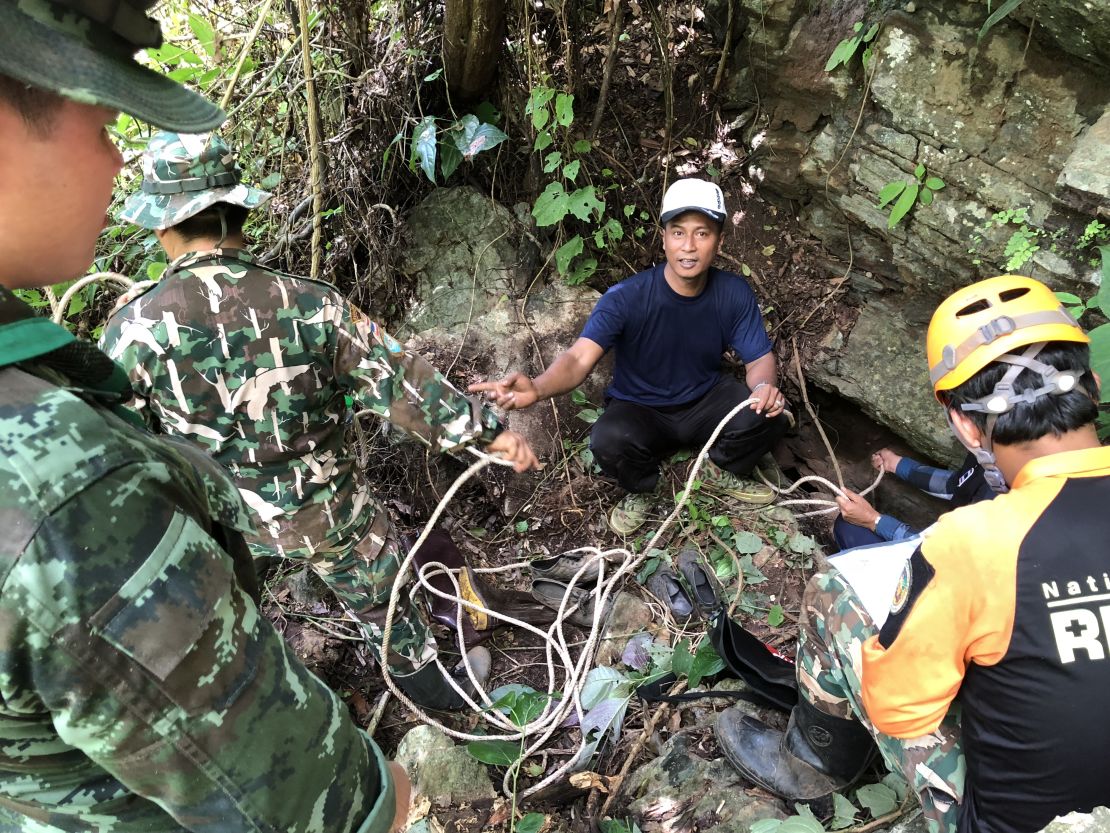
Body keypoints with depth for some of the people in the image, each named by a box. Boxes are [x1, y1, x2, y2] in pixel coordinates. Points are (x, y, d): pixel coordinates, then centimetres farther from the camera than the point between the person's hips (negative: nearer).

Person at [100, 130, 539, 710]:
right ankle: (425, 681, 41)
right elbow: (397, 382, -17)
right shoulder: (312, 305, -21)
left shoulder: (131, 331, -19)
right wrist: (485, 429, -7)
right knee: (381, 596, 20)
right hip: (325, 511, -1)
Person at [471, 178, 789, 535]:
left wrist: (765, 386, -34)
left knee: (769, 415, -24)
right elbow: (580, 358, -35)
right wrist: (537, 388, -58)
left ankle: (720, 472, 10)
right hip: (640, 410, -2)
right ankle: (642, 489, 3)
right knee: (608, 441, -35)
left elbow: (760, 359, -8)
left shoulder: (734, 294, -14)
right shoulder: (626, 298, -25)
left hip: (705, 402, 3)